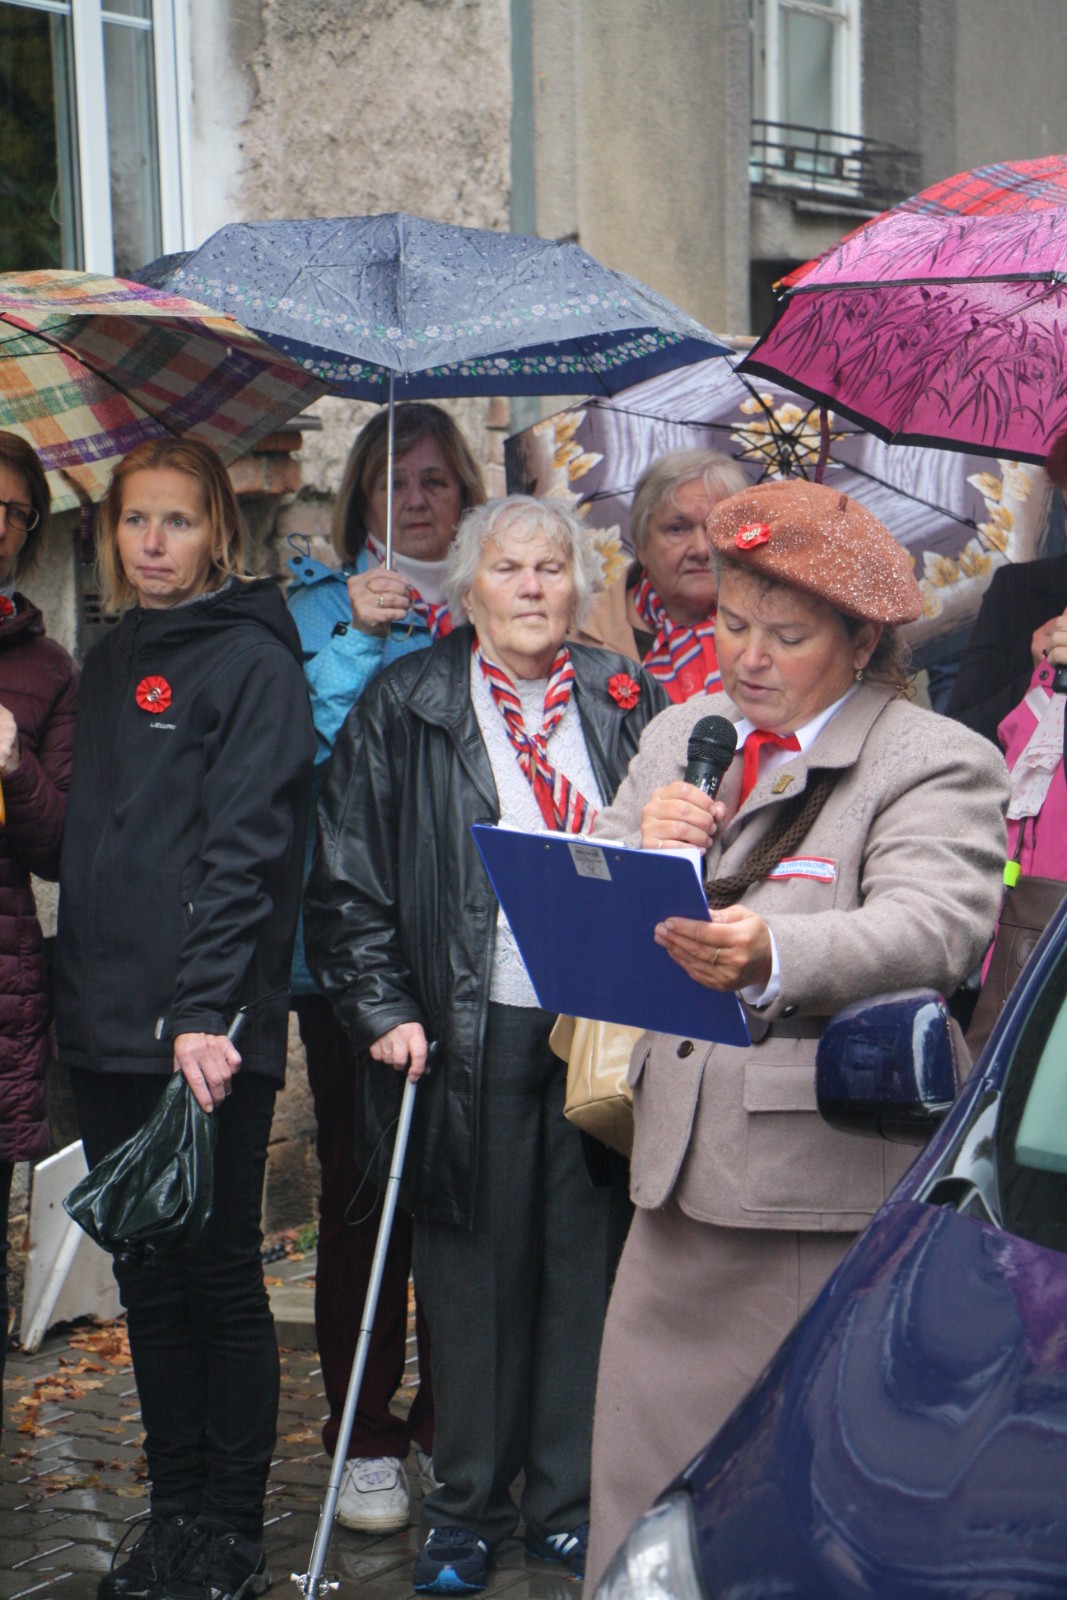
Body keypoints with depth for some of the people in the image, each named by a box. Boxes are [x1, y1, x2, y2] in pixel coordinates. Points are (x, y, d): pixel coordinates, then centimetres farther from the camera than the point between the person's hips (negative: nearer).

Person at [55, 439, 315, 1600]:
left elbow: (246, 848, -13)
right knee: (148, 1281, 12)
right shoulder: (110, 661, 17)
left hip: (207, 1032, -7)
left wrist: (208, 1010, -20)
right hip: (108, 1026, 7)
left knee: (220, 1276, 1)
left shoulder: (249, 657, -4)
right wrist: (77, 997, 8)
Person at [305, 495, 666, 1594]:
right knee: (472, 1270, 5)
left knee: (588, 1261, 7)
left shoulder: (628, 705, 8)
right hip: (469, 1038, -2)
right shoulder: (404, 708, 2)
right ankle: (468, 1507, 19)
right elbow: (345, 877, 1)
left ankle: (568, 1501, 22)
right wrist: (382, 1009, -7)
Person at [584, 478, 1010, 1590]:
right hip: (679, 1170, 6)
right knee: (641, 1471, 7)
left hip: (834, 1188, -5)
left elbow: (930, 927, -21)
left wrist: (772, 955, -39)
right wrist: (640, 850, -9)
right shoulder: (678, 737, 18)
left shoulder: (937, 765, -3)